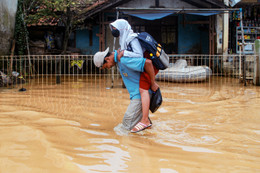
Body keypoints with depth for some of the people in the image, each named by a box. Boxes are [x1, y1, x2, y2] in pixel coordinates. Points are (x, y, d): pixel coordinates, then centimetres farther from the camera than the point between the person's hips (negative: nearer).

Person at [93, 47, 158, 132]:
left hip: (141, 95, -11)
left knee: (127, 124, -8)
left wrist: (153, 83, -23)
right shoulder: (119, 54, 7)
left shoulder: (124, 60, -24)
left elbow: (148, 62, -32)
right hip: (137, 94, 11)